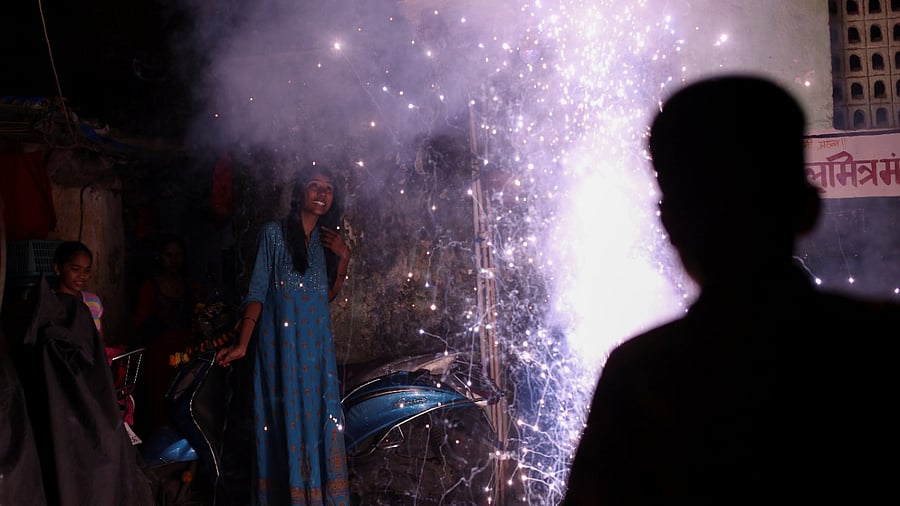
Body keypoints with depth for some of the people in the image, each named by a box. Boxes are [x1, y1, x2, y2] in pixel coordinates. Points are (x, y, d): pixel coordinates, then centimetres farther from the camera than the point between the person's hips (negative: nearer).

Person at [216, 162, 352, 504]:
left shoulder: (326, 240, 13)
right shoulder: (274, 233, -1)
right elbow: (257, 292, -5)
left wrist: (344, 258, 2)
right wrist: (242, 344, -13)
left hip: (318, 343, 4)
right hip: (281, 340, -4)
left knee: (319, 418, 2)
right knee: (285, 420, -3)